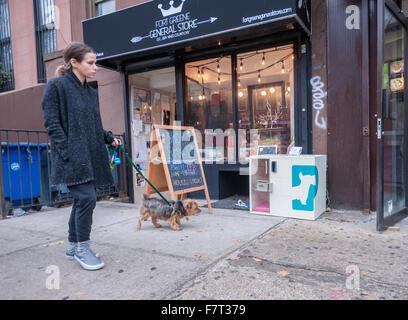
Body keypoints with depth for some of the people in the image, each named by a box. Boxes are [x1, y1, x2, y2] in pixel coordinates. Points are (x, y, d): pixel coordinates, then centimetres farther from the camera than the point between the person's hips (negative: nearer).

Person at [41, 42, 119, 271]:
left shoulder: (91, 92, 16)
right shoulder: (56, 86, -3)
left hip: (91, 156, 7)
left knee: (82, 200, 11)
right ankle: (82, 249, 5)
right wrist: (69, 153, -17)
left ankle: (73, 248, 25)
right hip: (73, 156, -7)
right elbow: (52, 123, -9)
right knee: (87, 198, -13)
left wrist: (109, 138, 5)